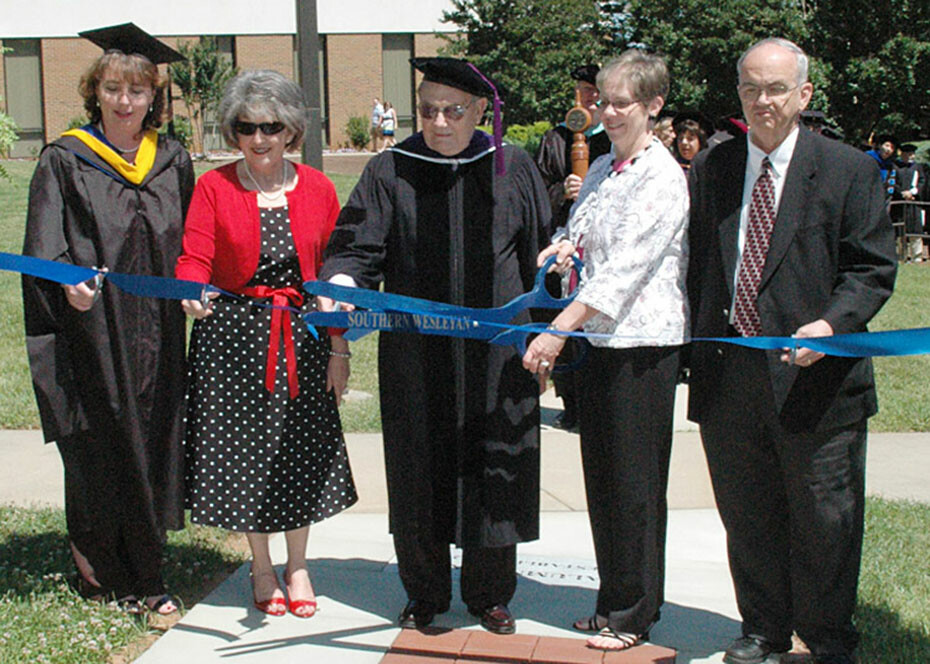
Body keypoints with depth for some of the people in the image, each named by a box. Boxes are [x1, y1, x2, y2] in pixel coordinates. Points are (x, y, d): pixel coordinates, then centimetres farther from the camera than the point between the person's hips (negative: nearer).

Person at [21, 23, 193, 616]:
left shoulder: (173, 161, 11)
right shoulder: (65, 162, 0)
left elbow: (190, 245, 17)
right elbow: (44, 248, -8)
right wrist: (68, 282, -26)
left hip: (156, 335, 4)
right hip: (92, 332, -3)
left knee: (152, 445, 7)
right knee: (99, 449, 1)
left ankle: (137, 576, 20)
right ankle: (98, 567, 16)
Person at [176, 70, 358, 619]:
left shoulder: (317, 188, 2)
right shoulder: (214, 187, -2)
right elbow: (194, 259, -8)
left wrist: (338, 347, 0)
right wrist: (193, 292, -32)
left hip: (303, 334, 1)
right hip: (233, 335, -1)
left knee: (302, 449, 6)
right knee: (245, 448, 5)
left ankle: (297, 565, 25)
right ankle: (262, 567, 24)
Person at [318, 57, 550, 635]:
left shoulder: (513, 169, 5)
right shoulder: (390, 173, 0)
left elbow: (538, 249, 15)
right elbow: (358, 247, -7)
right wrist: (340, 284, -25)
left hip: (497, 354, 1)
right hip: (416, 358, 0)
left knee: (493, 474, 6)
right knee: (420, 477, 7)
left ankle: (489, 593, 24)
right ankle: (426, 596, 25)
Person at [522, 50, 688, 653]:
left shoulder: (663, 177, -12)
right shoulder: (602, 169, 12)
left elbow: (624, 268, -20)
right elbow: (581, 237, 23)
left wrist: (560, 328, -24)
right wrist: (565, 247, -2)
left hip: (643, 342, -8)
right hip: (598, 338, 8)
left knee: (634, 480, 0)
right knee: (601, 473, 12)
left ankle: (635, 614, 14)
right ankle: (614, 602, 25)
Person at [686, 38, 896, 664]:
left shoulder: (848, 171, -2)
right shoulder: (711, 168, 8)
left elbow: (873, 268, -4)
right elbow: (694, 263, 11)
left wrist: (830, 323, -21)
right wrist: (696, 343, 2)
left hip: (814, 374, -3)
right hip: (727, 374, 3)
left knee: (825, 522, 7)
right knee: (748, 518, 14)